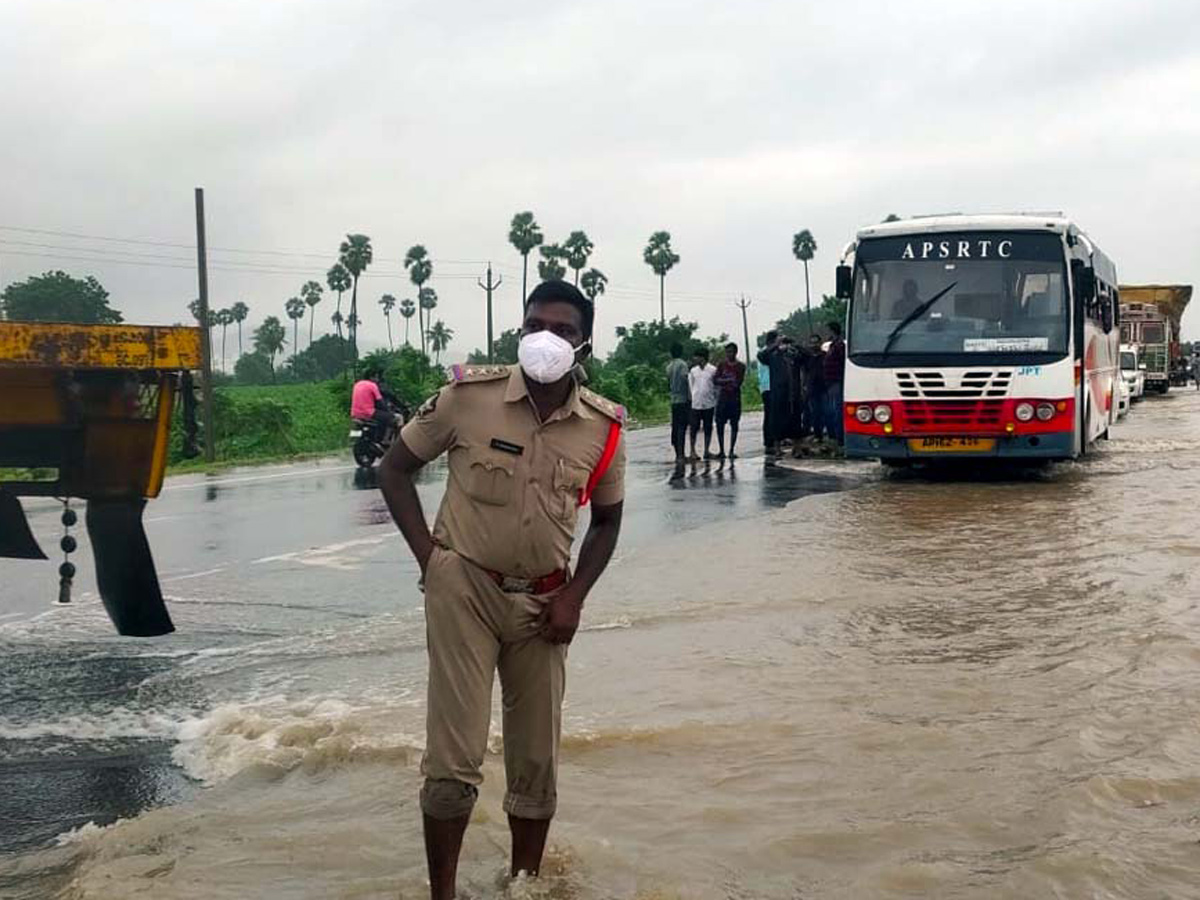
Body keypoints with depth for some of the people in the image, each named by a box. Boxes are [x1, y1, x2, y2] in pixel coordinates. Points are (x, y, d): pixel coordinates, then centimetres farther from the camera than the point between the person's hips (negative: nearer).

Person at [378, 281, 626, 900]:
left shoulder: (603, 427, -4)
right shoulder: (470, 396, -12)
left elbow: (607, 520, 11)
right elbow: (395, 468, 0)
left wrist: (574, 596, 0)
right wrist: (428, 555, -8)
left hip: (542, 603, 3)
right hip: (464, 589, -3)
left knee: (537, 760, 11)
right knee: (454, 759, -6)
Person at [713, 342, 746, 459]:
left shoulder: (741, 366, 1)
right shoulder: (722, 364, 7)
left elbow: (738, 382, -9)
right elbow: (715, 380, -1)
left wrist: (722, 381, -12)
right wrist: (729, 380, -13)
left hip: (735, 398, -1)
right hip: (722, 398, 1)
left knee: (734, 425, -1)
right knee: (720, 424, -2)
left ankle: (732, 451, 2)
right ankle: (721, 451, 5)